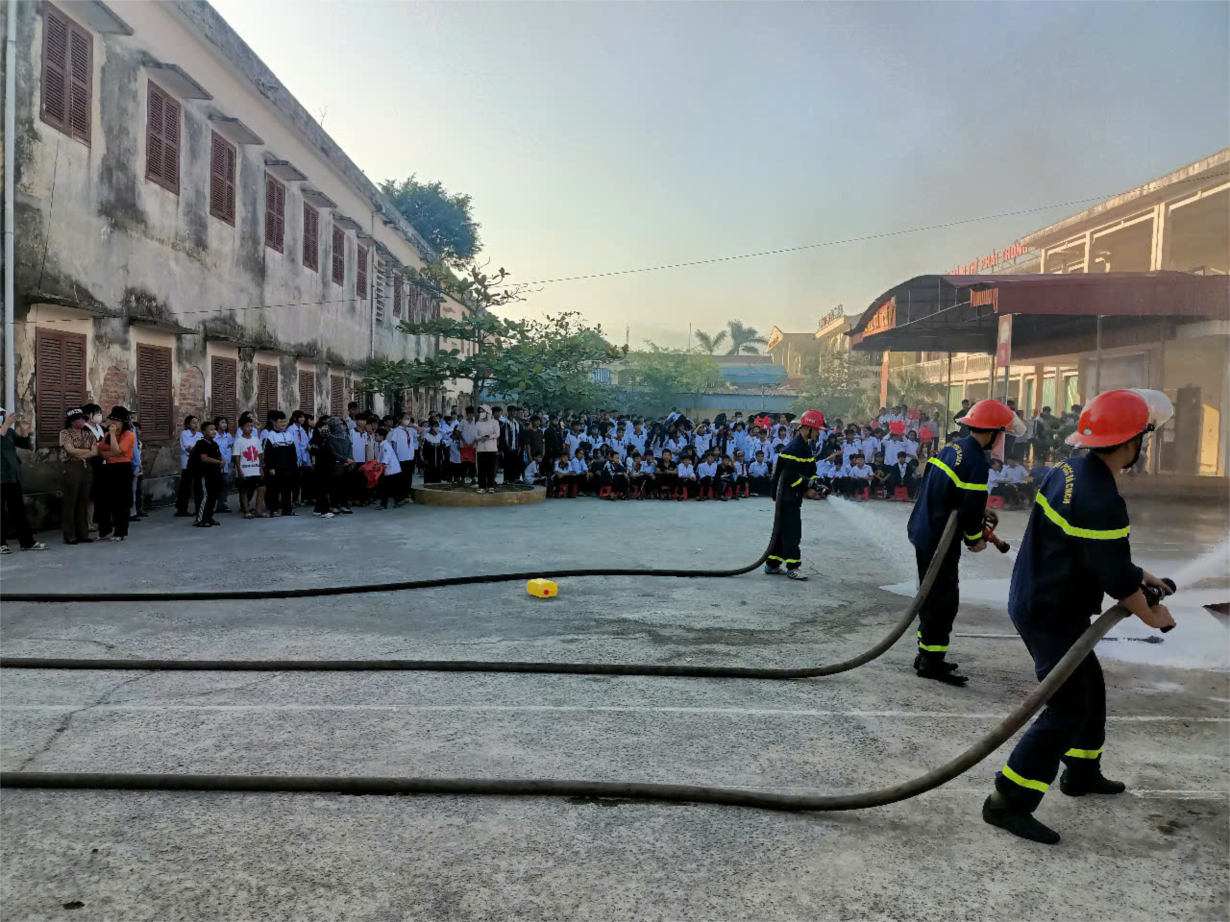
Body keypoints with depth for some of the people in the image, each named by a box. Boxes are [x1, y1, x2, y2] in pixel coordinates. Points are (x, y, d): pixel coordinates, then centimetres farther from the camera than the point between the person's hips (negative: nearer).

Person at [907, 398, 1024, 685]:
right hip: (939, 539, -10)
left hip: (923, 531, 10)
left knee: (932, 595, 19)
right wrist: (975, 540, -4)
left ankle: (927, 654, 29)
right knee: (943, 599, -1)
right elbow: (970, 507, -21)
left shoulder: (952, 448, 9)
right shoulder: (976, 463, -21)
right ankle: (932, 661, 6)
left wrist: (981, 512, 17)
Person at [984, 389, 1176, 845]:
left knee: (1089, 687, 24)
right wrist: (1151, 615, -1)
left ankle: (1081, 773, 42)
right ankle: (1008, 803, 0)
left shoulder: (1072, 470, 2)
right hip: (1051, 615, -10)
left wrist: (1141, 576, 17)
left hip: (1037, 600, 10)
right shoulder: (1101, 502, -28)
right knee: (1066, 710, -4)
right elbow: (1116, 578, -18)